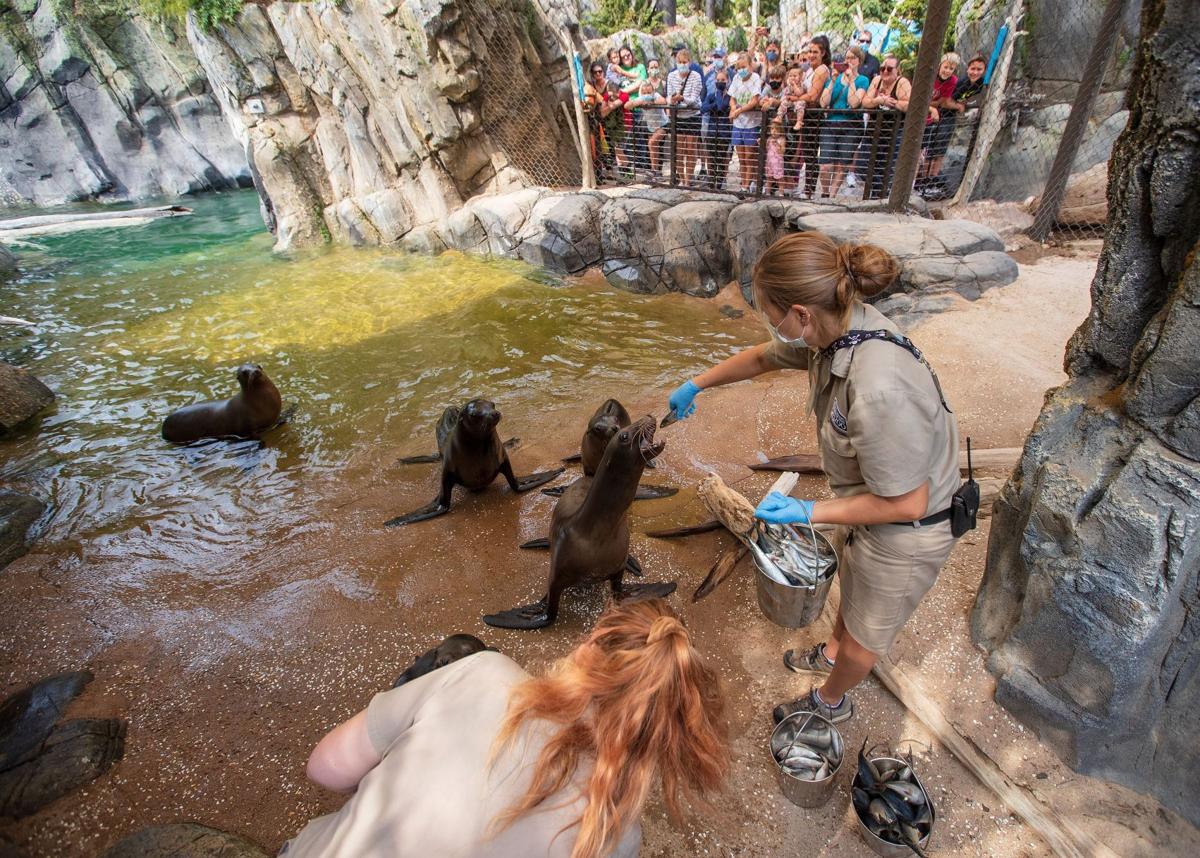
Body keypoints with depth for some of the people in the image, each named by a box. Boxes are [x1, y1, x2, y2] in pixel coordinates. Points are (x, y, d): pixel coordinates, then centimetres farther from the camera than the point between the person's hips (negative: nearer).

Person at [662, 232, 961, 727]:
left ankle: (830, 702, 52)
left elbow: (905, 504, -30)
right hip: (873, 498, 8)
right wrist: (695, 386, 16)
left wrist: (809, 513, -21)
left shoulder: (878, 390, -43)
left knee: (864, 633, 22)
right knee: (854, 590, 35)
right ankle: (831, 654, 65)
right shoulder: (837, 324, -16)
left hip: (905, 532, -7)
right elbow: (761, 358, 4)